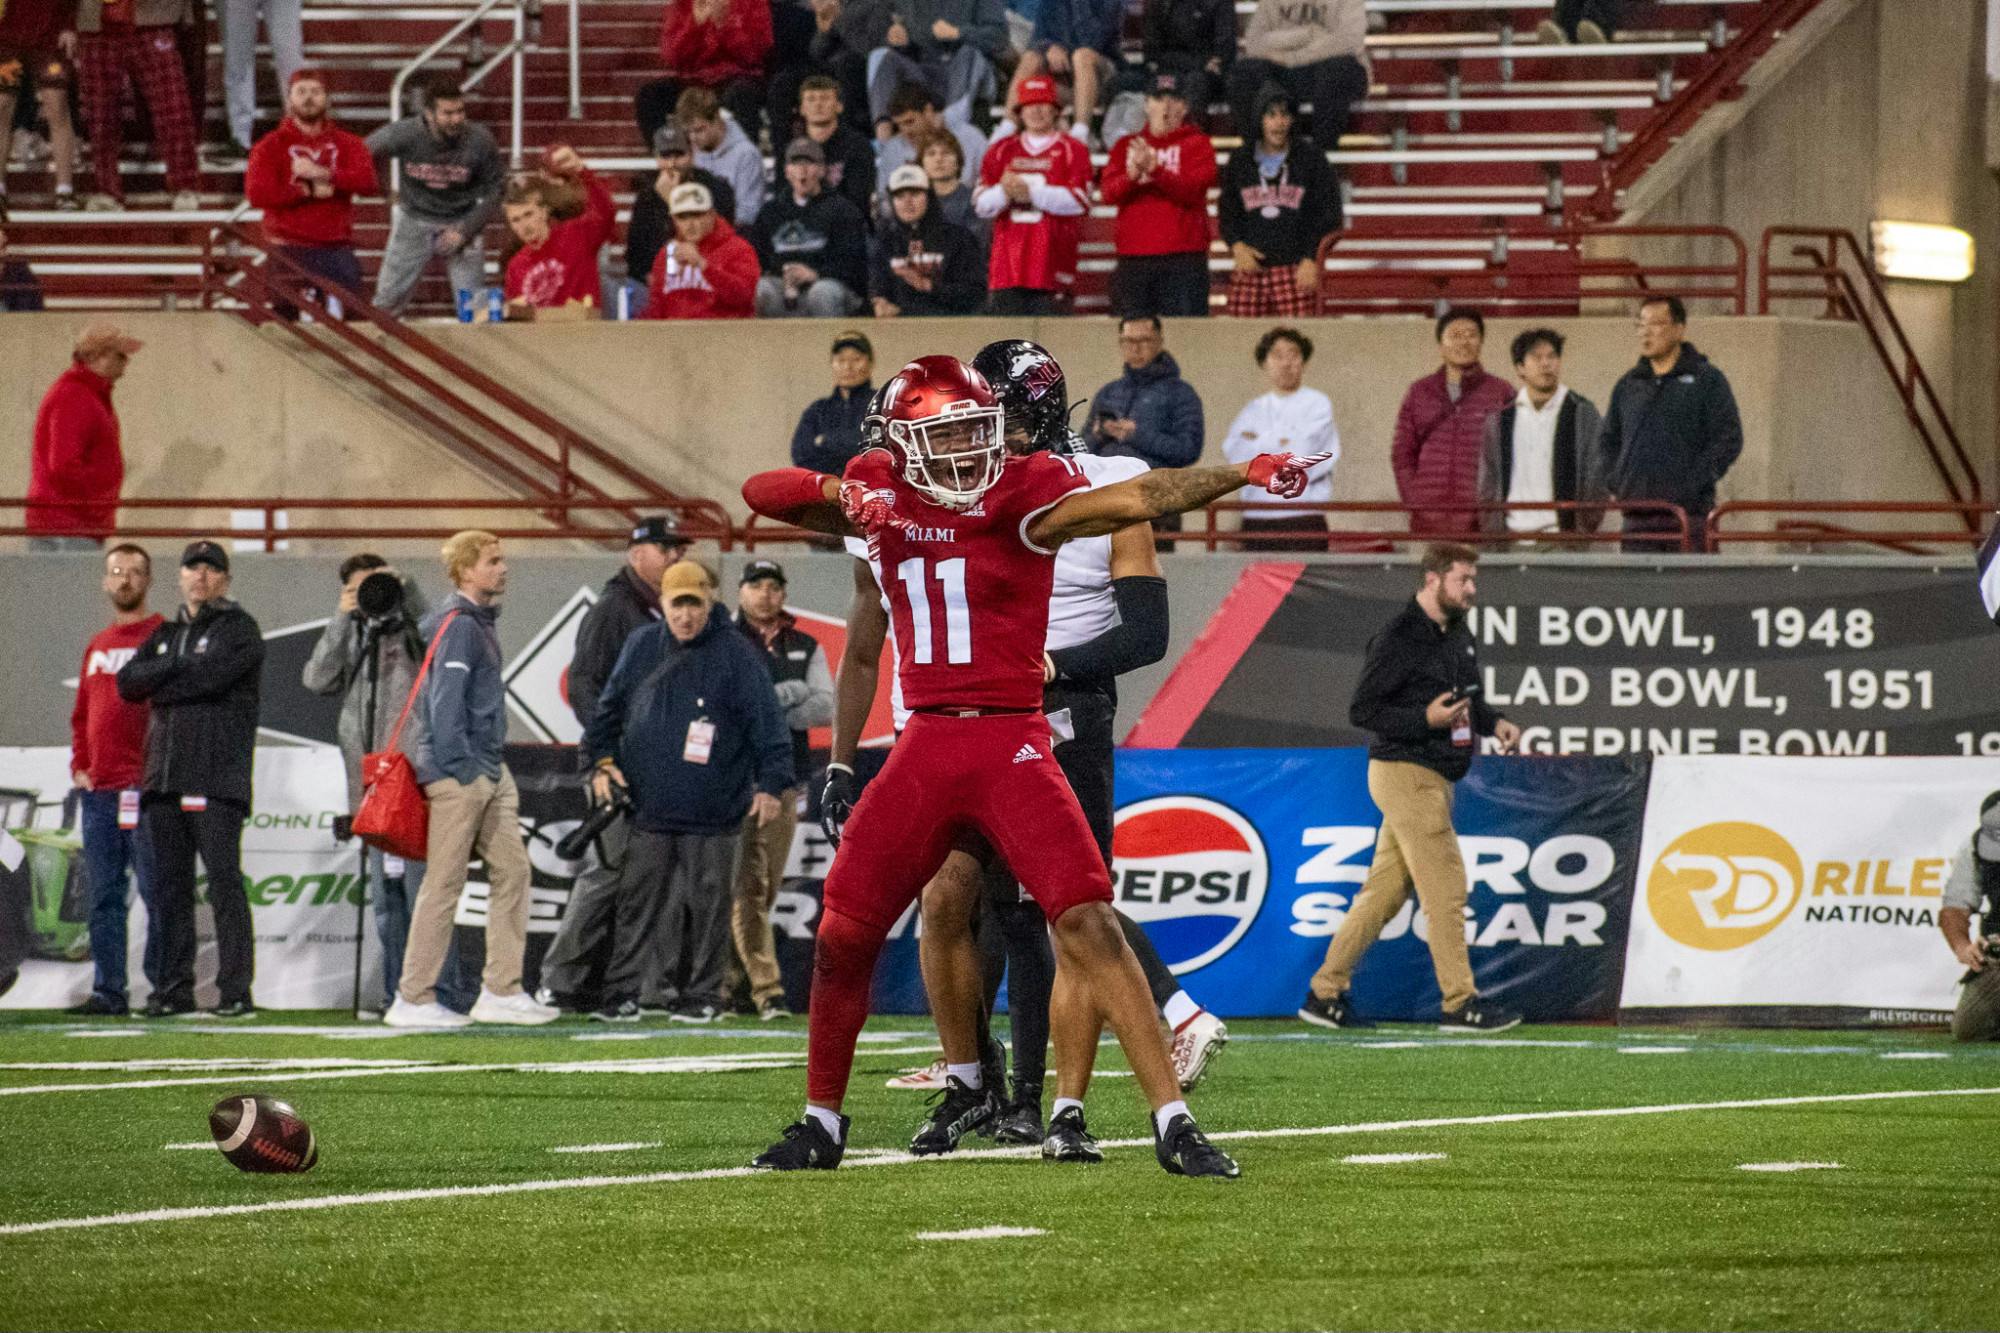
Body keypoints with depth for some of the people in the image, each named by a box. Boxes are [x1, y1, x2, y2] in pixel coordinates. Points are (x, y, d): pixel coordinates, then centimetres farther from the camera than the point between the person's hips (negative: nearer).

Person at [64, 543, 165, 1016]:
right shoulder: (97, 648, 19)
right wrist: (79, 767, 10)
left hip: (146, 786, -7)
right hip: (98, 790, 7)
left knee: (155, 889, -7)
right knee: (104, 896, 6)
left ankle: (166, 985, -5)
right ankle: (107, 989, 8)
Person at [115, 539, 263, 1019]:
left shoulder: (238, 629, 3)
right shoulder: (165, 634, 22)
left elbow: (208, 677, -14)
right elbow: (128, 682, 8)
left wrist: (157, 686, -2)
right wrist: (177, 666, -6)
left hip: (217, 777, -6)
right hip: (164, 778, 6)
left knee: (224, 881, -10)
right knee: (169, 885, 6)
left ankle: (236, 989, -11)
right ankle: (174, 988, 9)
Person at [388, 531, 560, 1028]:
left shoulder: (482, 622, 17)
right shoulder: (457, 625, -12)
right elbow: (444, 703, -18)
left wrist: (494, 769, 15)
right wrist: (460, 770, -19)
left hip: (489, 771, 10)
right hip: (458, 771, -10)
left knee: (511, 870, 7)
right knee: (444, 884, -6)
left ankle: (501, 991, 9)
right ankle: (413, 1000, -1)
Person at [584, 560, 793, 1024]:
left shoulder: (736, 654, -2)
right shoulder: (642, 647, 9)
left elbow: (766, 721, -2)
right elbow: (609, 707, 18)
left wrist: (770, 783, -8)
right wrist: (601, 760, 7)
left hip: (713, 811, -3)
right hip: (649, 807, 3)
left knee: (708, 905, 2)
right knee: (637, 902, 1)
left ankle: (703, 994, 10)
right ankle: (622, 994, 4)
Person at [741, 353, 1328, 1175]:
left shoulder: (1026, 493, -7)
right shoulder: (882, 497, 7)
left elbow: (1139, 499, -19)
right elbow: (762, 493, 4)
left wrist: (1243, 475, -32)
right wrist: (840, 494, -15)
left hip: (1010, 744, -4)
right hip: (925, 750, 4)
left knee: (1087, 922, -17)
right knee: (842, 938, 8)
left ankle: (1173, 1122, -18)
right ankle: (822, 1123, 27)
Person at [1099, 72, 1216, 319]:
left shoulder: (1197, 144, 8)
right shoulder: (1126, 146, 16)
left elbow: (1192, 190, -8)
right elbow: (1108, 192, 2)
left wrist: (1154, 169, -21)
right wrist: (1132, 175, -19)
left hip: (1183, 258, -3)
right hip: (1132, 256, 3)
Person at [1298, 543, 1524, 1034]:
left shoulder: (1458, 633, 14)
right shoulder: (1399, 639, -14)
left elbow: (1466, 699, 26)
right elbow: (1362, 710, -14)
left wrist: (1493, 722, 5)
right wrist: (1426, 719, -24)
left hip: (1434, 779, 9)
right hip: (1405, 773, -9)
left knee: (1386, 890, 11)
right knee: (1445, 887, -9)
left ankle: (1325, 994, 17)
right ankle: (1460, 1003, -6)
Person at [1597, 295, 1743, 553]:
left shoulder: (1707, 380, 2)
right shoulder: (1628, 385, 17)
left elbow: (1729, 440, -4)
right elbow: (1607, 441, 25)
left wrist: (1693, 485, -11)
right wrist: (1614, 484, 8)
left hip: (1688, 512, -4)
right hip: (1637, 517, 4)